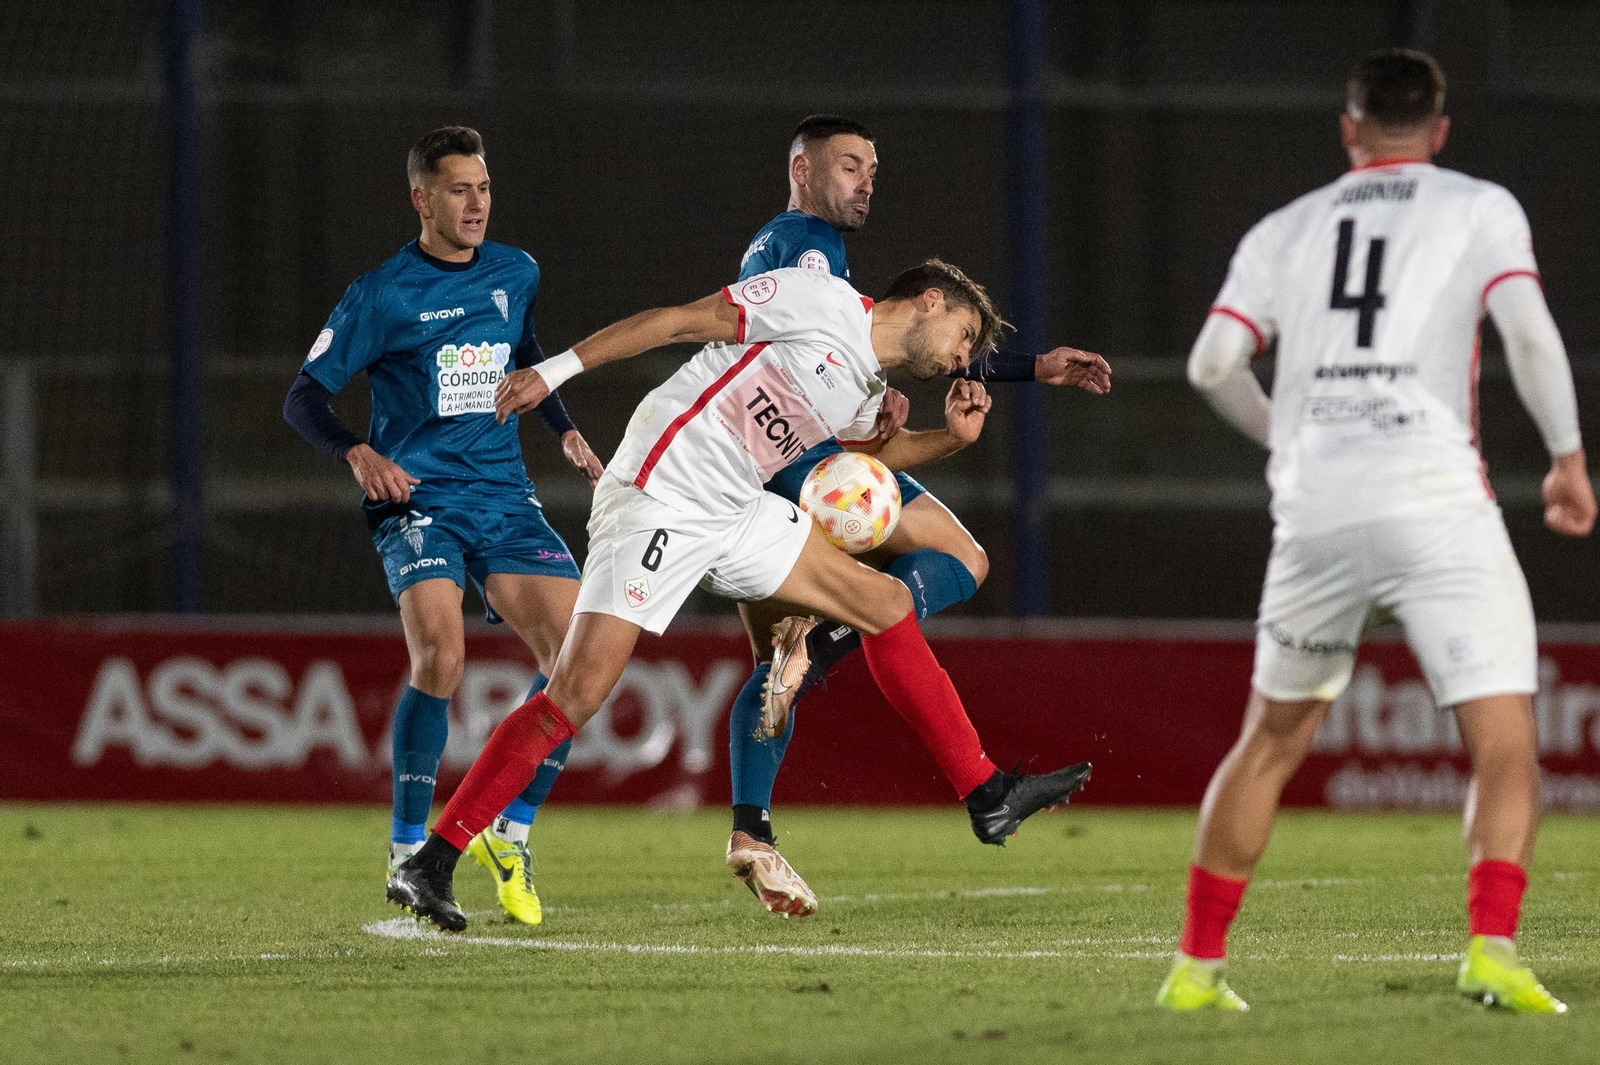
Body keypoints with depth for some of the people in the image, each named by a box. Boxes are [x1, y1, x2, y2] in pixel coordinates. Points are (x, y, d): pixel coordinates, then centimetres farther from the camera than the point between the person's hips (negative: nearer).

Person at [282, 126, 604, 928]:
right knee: (440, 657, -25)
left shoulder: (516, 276, 11)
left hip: (505, 498, 5)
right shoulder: (381, 296, -4)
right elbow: (304, 396, -5)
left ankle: (510, 835, 5)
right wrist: (358, 454, -23)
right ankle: (409, 854, -13)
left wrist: (565, 432, 19)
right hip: (417, 497, -5)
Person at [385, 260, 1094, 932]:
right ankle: (427, 867, -13)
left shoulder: (867, 395, 18)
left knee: (884, 602, 7)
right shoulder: (825, 304, -8)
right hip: (657, 500, -9)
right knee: (576, 695, -17)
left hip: (737, 516, 9)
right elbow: (678, 322, -10)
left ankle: (987, 797, 15)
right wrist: (554, 372, -15)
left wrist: (951, 435, 23)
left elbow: (873, 450, 43)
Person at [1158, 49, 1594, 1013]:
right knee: (1506, 743, -4)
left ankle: (1199, 963, 20)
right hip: (1434, 498, -3)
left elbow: (1213, 364, 9)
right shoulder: (1480, 209, 10)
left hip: (1315, 503, 4)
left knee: (1273, 737, 19)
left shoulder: (1285, 231, 18)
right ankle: (1493, 949, -24)